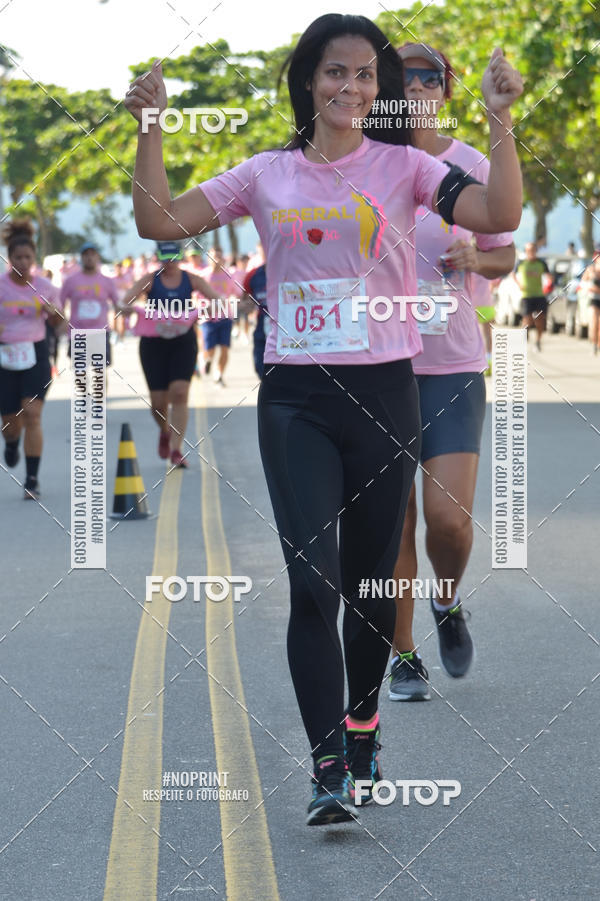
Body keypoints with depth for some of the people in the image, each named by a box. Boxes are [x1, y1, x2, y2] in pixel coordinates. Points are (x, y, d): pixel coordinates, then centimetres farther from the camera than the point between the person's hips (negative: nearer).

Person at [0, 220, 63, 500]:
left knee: (32, 415, -13)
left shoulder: (45, 287, 0)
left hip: (36, 353, 0)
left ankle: (32, 481, -10)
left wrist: (53, 313, -9)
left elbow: (56, 320, 14)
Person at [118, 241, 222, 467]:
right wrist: (126, 308, -33)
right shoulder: (150, 280, 0)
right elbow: (124, 302, -9)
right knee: (158, 401, 0)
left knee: (179, 393, -15)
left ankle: (176, 449, -11)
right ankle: (165, 432, 34)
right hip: (154, 344, 0)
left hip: (184, 342, 0)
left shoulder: (191, 280, 3)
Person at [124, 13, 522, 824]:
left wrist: (500, 121, -19)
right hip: (295, 398, 0)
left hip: (384, 392, 0)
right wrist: (151, 129, -4)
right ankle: (329, 771, -9)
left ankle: (362, 719, 34)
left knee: (369, 579, 9)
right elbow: (160, 222, 3)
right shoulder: (267, 175, 8)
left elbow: (499, 215, -12)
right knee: (312, 581, -11)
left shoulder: (401, 166, 2)